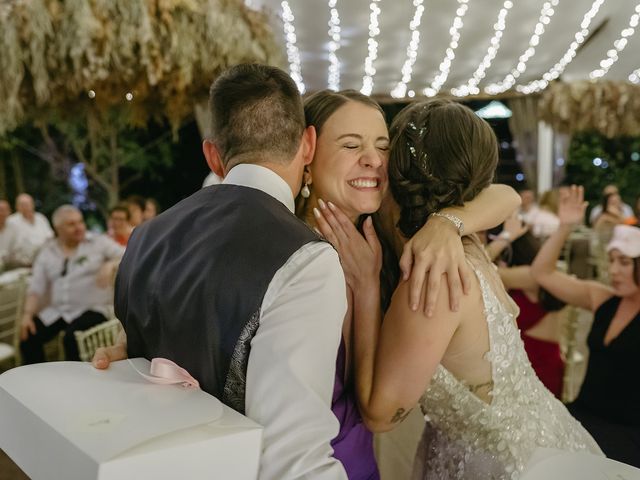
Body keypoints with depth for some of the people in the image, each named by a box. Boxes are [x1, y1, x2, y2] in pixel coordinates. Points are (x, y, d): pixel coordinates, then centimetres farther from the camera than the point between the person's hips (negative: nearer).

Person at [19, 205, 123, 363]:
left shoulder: (99, 242, 2)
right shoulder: (48, 251, 11)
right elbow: (35, 288, 8)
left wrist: (111, 265, -25)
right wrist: (27, 314, -6)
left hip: (92, 309, -4)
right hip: (56, 311, 4)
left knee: (72, 338, -30)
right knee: (28, 338, -14)